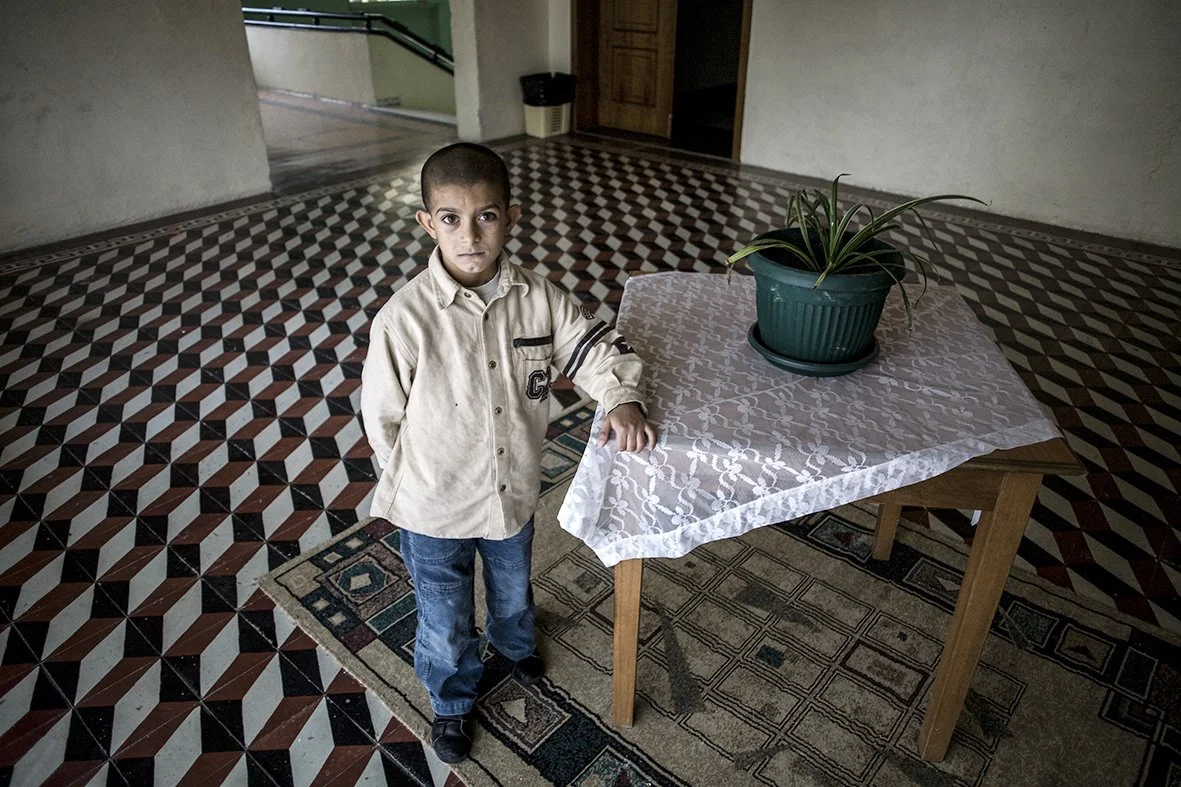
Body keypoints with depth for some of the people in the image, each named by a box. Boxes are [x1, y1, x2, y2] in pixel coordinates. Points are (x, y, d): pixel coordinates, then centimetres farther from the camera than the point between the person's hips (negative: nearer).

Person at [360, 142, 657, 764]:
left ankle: (514, 642, 68)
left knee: (513, 590, 33)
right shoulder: (403, 317, -25)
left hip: (515, 493, 3)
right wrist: (417, 484, -2)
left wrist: (623, 399, -22)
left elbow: (596, 345, -3)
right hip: (434, 510, -3)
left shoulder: (538, 297, -15)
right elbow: (382, 418, -13)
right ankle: (452, 700, 54)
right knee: (447, 626, 21)